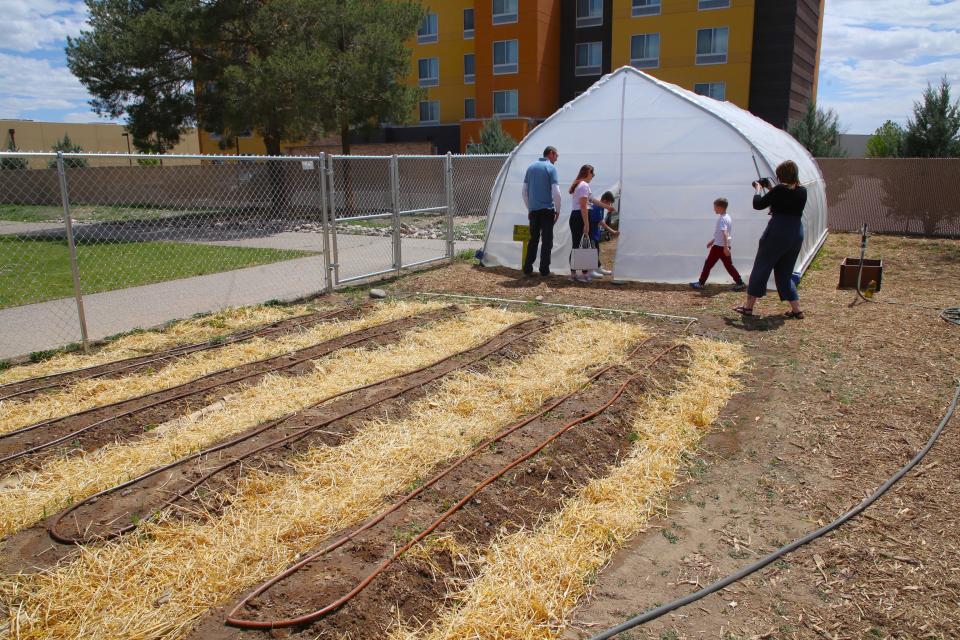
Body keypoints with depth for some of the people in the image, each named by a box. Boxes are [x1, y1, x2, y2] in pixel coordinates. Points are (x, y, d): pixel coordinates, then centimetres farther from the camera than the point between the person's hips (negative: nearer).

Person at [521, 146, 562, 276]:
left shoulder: (531, 167, 11)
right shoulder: (551, 168, -6)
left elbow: (525, 190, 12)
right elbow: (556, 192, -12)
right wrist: (558, 210, -2)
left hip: (533, 210, 5)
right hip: (547, 209, -5)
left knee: (533, 239, 12)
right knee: (547, 240, 3)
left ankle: (527, 269, 8)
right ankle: (544, 270, 5)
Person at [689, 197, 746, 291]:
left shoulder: (721, 219, -16)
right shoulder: (728, 217, 14)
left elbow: (724, 233, -26)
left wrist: (725, 247, -33)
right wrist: (712, 241, 31)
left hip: (719, 246, -9)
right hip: (725, 246, 9)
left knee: (708, 264, 3)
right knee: (729, 265, 9)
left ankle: (701, 283, 10)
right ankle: (740, 283, 3)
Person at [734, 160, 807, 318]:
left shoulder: (780, 189, -13)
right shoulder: (802, 192, 6)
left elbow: (758, 204, -7)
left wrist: (759, 189, 9)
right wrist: (770, 189, 19)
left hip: (777, 233, -6)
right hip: (797, 234, 6)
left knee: (761, 268, 5)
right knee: (785, 273, 16)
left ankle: (748, 306, 10)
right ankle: (796, 309, 12)